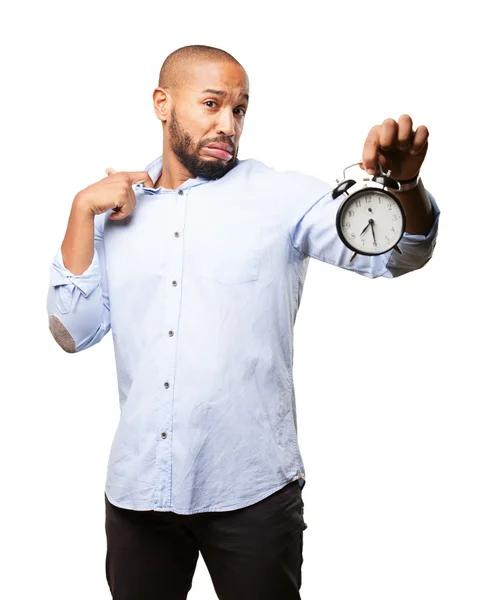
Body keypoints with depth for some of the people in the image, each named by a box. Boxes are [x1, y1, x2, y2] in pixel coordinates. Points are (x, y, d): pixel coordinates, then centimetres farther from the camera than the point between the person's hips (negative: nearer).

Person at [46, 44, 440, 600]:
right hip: (136, 488, 3)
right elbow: (74, 333, 1)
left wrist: (402, 183, -33)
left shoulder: (283, 197, -2)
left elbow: (395, 252, -12)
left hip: (252, 491, -2)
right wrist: (82, 210, -6)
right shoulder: (117, 211, 7)